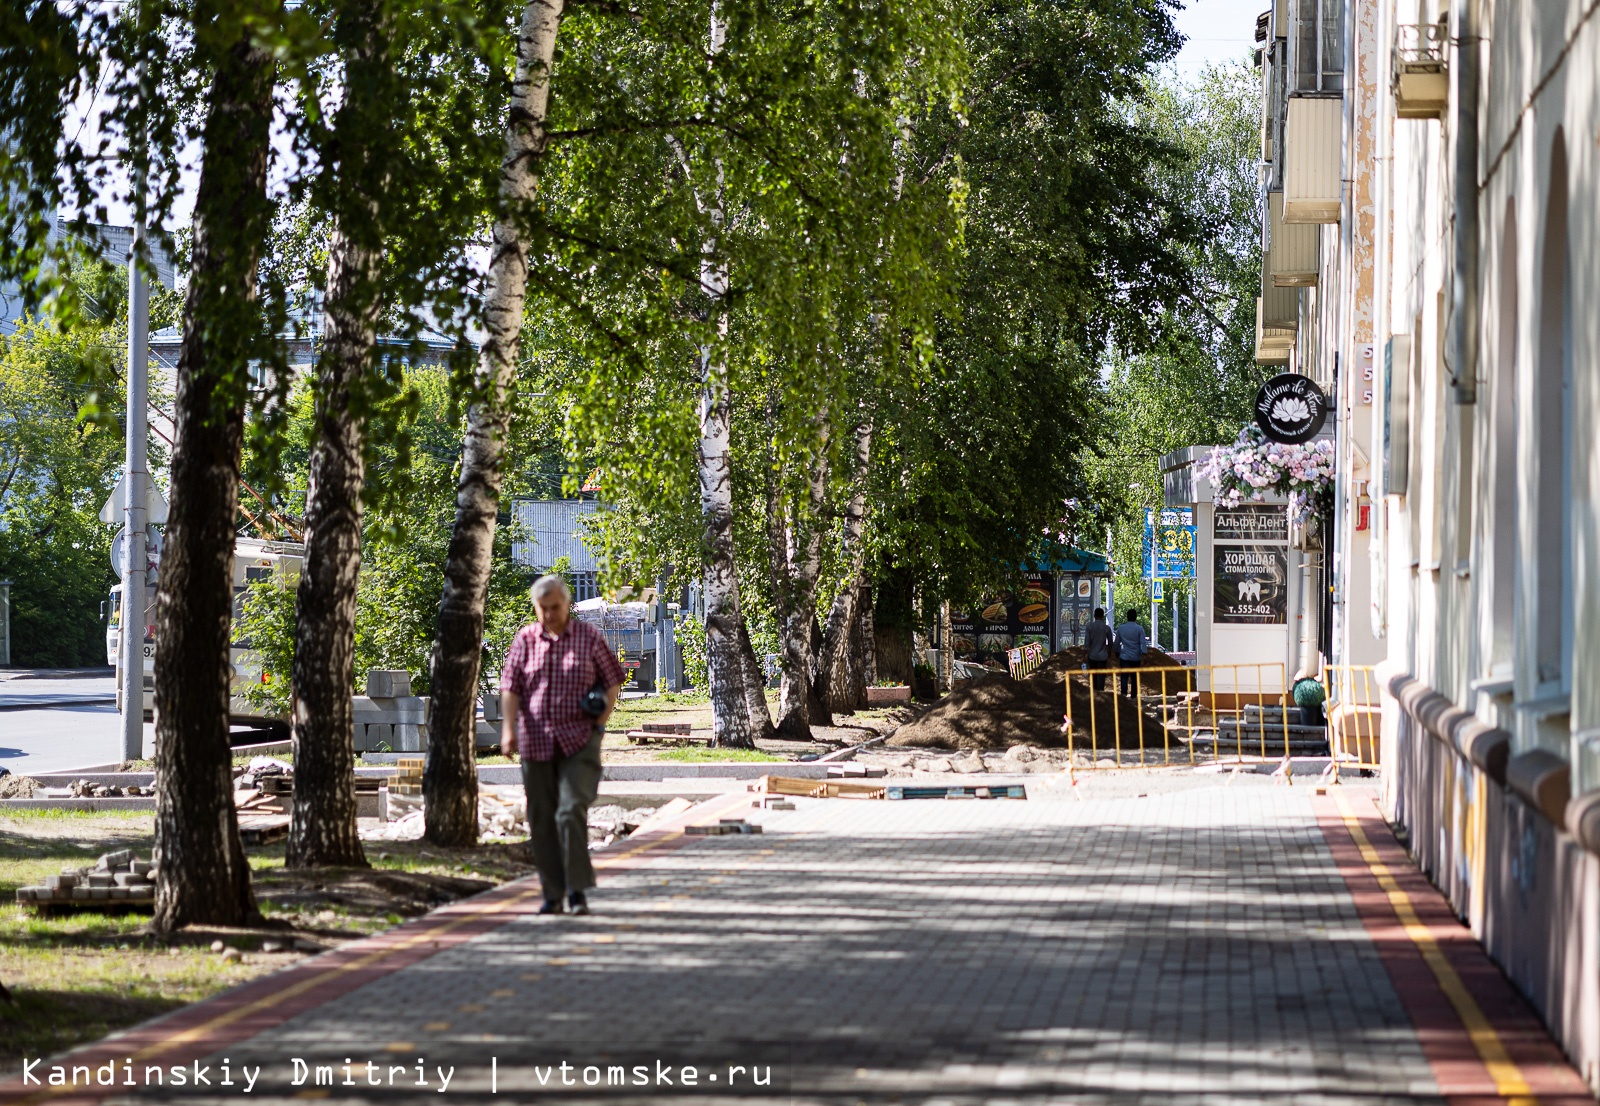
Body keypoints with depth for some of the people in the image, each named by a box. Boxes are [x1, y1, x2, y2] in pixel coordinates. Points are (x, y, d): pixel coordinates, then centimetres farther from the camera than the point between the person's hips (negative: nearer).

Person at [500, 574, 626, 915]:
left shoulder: (589, 637, 3)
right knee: (541, 820, 4)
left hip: (578, 741, -3)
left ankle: (577, 891, -9)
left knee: (571, 812, -15)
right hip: (536, 743, 3)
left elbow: (613, 679, 9)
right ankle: (552, 894, 13)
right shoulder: (525, 640, 6)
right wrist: (508, 727, -11)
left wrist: (602, 721, -3)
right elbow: (510, 686, 2)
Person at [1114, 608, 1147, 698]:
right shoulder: (1139, 629, -3)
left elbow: (1117, 643, 11)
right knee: (1135, 678, 11)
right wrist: (1143, 655, -12)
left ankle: (1123, 693, -26)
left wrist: (1117, 654, 23)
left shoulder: (1120, 628, 3)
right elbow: (1143, 643, -10)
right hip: (1136, 657, 0)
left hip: (1124, 657, 0)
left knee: (1124, 677, -7)